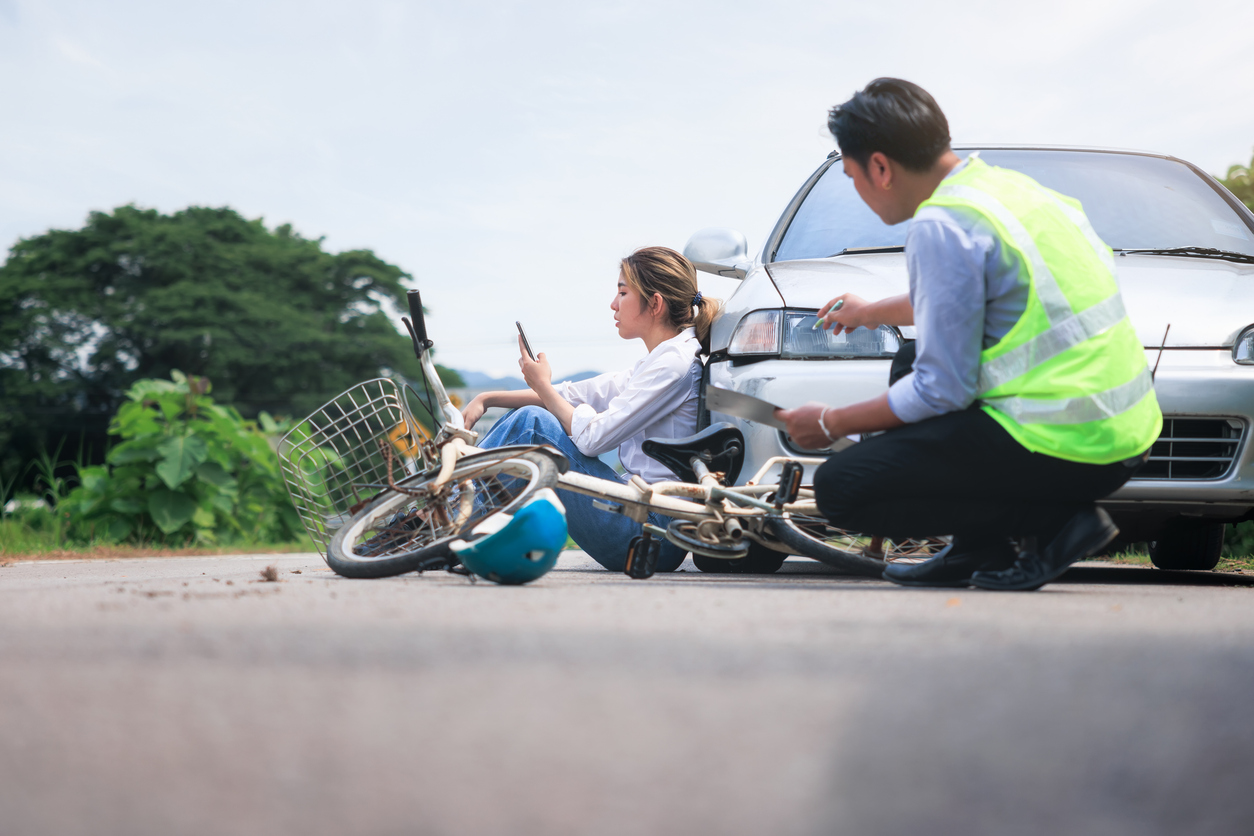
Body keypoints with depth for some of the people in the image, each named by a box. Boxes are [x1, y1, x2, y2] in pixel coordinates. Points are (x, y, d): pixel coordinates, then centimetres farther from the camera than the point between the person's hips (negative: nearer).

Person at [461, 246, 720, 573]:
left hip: (650, 531, -10)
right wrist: (487, 399, 10)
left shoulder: (675, 362, -13)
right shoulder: (654, 364, 18)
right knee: (525, 417, 8)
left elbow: (592, 437, -16)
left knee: (532, 423, -14)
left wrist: (543, 386, 0)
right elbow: (575, 395, 18)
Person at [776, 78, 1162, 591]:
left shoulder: (941, 226, -15)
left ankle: (1052, 521, -5)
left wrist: (831, 424, 1)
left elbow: (943, 389, -13)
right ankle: (978, 548, 17)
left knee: (841, 490, -4)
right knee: (909, 363, 28)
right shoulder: (1009, 186, 13)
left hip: (1063, 448, -10)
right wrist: (871, 312, 51)